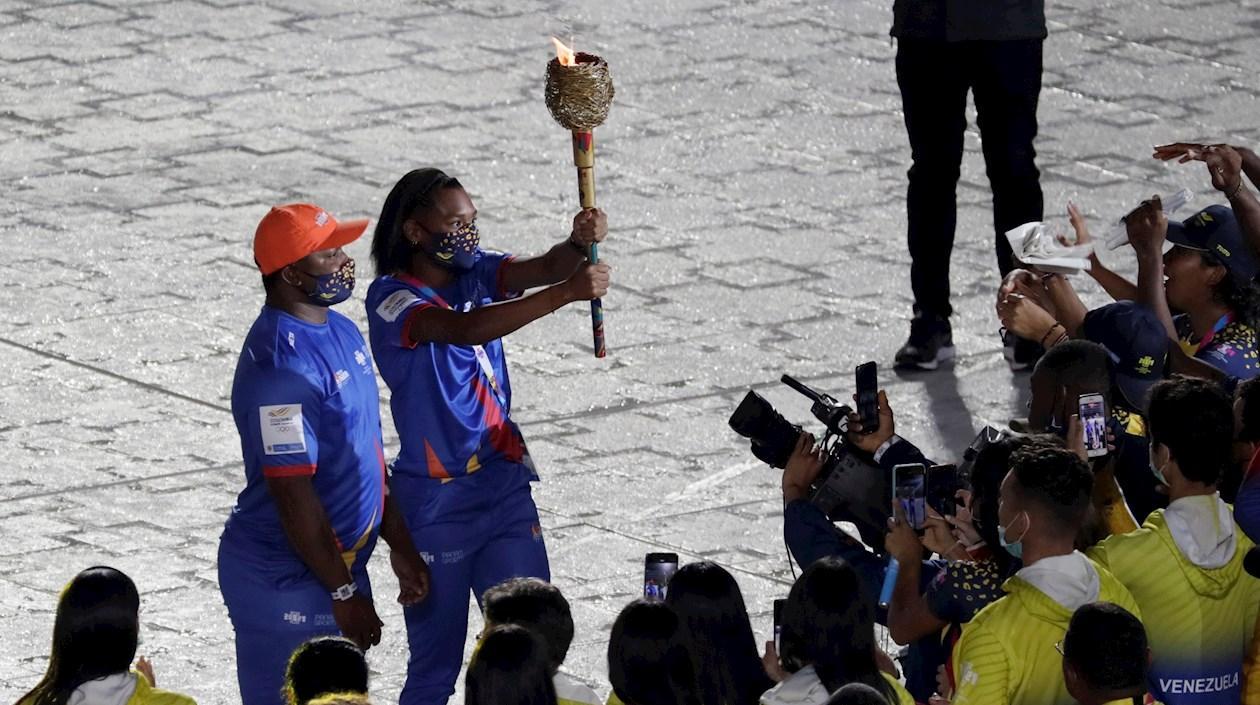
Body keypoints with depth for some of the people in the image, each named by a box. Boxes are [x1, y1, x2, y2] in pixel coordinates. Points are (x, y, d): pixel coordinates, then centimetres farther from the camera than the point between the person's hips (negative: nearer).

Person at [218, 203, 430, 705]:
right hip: (287, 585, -10)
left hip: (340, 564, 10)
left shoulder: (340, 332, 9)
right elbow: (293, 495, -23)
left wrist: (400, 546, 18)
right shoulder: (281, 366, -23)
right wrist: (343, 595, -18)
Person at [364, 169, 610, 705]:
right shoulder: (392, 299, -16)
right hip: (435, 505, -5)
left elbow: (543, 268, -13)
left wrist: (579, 244, -37)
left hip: (505, 489, 6)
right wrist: (565, 293, -42)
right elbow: (466, 329, -33)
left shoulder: (474, 273, 3)